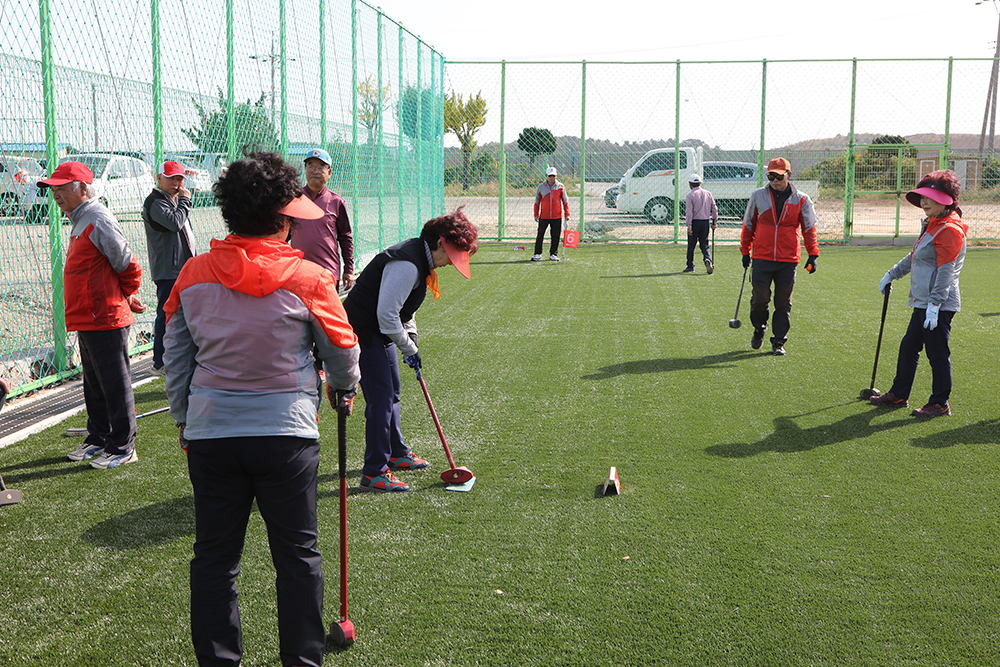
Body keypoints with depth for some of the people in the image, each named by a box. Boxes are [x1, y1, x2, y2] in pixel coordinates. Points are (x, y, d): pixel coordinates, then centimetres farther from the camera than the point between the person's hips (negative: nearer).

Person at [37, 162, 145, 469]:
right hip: (87, 320, 10)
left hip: (106, 319, -10)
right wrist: (124, 296, 18)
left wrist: (126, 295, -1)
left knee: (115, 385, -3)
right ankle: (98, 440, 30)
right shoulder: (80, 222, 17)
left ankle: (123, 447, 4)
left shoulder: (99, 220, -16)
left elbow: (128, 265, -16)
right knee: (94, 386, 19)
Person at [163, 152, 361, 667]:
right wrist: (344, 389, 23)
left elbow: (175, 358, 7)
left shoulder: (192, 275, -2)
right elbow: (342, 353, 1)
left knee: (214, 556, 12)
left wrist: (185, 419, 21)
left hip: (209, 432, 3)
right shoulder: (308, 279, -11)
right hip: (286, 432, -2)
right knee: (297, 555, 11)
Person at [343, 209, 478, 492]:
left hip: (379, 331, 11)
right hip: (364, 332, -11)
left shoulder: (417, 257, 8)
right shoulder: (407, 265, -26)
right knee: (381, 399, -10)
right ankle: (374, 473, -4)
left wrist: (411, 338, 10)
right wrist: (408, 348, -14)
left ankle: (397, 454, 38)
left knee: (391, 392, 21)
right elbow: (387, 313, -27)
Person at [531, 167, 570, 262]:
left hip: (557, 216, 0)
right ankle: (537, 254, 6)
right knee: (540, 235, -1)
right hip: (544, 216, 0)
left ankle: (553, 254, 15)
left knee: (556, 236, 4)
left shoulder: (560, 187, 2)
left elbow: (565, 201, 7)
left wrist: (567, 214, 1)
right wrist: (536, 214, 7)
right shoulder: (541, 186, 3)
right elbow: (537, 201, 10)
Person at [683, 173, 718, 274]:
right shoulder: (708, 194, 7)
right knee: (704, 245, 10)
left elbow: (689, 212, -14)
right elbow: (714, 209, 6)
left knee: (691, 245, 7)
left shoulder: (690, 195, -9)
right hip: (705, 222, 4)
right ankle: (708, 259, -16)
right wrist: (714, 222, 12)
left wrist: (689, 226, -14)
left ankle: (690, 267, 12)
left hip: (695, 222, -4)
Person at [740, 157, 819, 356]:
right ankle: (759, 330, 24)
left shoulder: (801, 200, 2)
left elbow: (809, 228, 6)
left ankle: (779, 342, 15)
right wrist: (745, 251, 12)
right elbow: (748, 225, 13)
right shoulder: (758, 196, 4)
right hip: (761, 258, 0)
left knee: (783, 303, 3)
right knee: (760, 299, -4)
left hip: (788, 261, 0)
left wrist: (812, 255, -3)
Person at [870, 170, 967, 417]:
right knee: (908, 347, 16)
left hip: (939, 305, -10)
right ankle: (898, 395, 28)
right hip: (922, 303, 10)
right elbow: (915, 256, 30)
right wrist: (892, 274, 34)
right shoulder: (933, 225, 17)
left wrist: (934, 306, -24)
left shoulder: (950, 229, -15)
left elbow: (946, 272, -21)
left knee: (937, 353, -2)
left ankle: (940, 404, 8)